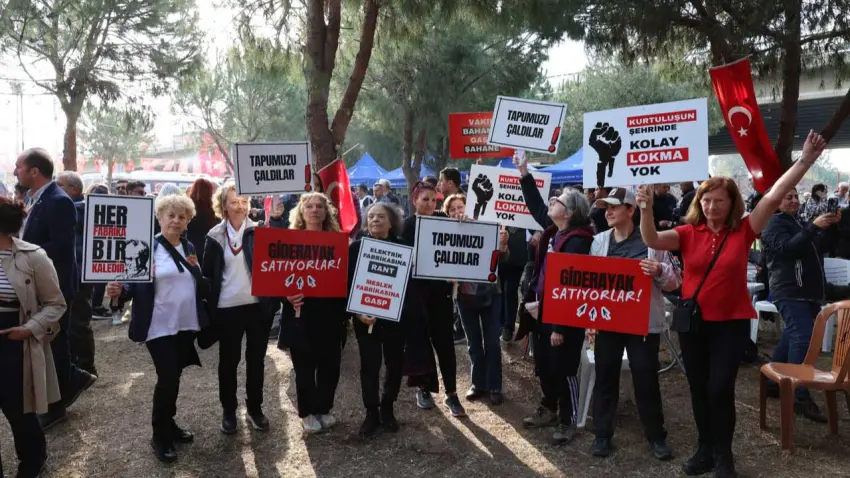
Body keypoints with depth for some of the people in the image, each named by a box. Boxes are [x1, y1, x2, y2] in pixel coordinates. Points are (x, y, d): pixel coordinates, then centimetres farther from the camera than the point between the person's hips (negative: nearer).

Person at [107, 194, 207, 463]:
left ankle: (169, 425, 32)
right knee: (167, 378, -5)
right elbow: (137, 284, -12)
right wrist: (120, 291, -29)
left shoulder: (190, 248, 9)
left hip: (186, 325, 5)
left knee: (174, 377, 15)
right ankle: (160, 436, 12)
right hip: (160, 326, -5)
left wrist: (196, 269, 0)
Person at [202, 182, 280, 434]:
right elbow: (208, 273, 3)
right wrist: (210, 305, -3)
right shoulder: (215, 236, 0)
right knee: (228, 360, 11)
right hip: (228, 308, 0)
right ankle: (228, 410, 27)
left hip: (258, 305, 0)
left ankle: (255, 408, 27)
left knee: (256, 358, 12)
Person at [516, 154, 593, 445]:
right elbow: (535, 206, 22)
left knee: (563, 369, 3)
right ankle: (549, 408, 38)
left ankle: (568, 421, 19)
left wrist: (561, 327, -24)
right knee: (543, 364, 19)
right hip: (544, 309, 9)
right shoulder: (553, 231, 4)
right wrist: (524, 174, 21)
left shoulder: (577, 240, -21)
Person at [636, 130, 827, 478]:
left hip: (732, 323, -2)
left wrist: (805, 161, -20)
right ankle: (705, 449, 30)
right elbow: (653, 240, -16)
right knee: (699, 389, 12)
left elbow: (774, 196, -13)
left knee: (720, 388, -3)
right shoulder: (689, 233, -3)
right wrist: (646, 209, -32)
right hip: (692, 322, 2)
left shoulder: (744, 231, -5)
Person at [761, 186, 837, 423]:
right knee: (802, 338, -18)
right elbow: (787, 248, -22)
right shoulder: (774, 224, -6)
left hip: (807, 291, 10)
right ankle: (800, 397, -19)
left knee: (792, 337, 12)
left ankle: (772, 382, 22)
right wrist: (814, 227, -28)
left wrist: (827, 228, 8)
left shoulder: (797, 222, 23)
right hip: (790, 292, -10)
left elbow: (814, 249, 25)